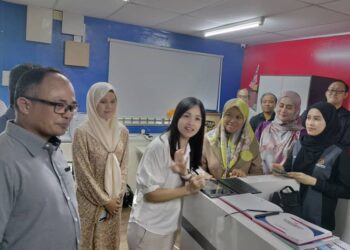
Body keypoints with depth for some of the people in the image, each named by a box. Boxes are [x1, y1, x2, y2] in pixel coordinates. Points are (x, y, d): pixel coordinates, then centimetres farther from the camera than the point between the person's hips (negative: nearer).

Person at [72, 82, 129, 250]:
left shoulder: (122, 131, 0)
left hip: (114, 200, 4)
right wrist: (105, 200, -10)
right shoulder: (82, 133, -15)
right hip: (91, 201, -4)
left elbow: (123, 166, 5)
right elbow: (84, 173, -13)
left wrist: (118, 196, -2)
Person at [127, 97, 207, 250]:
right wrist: (187, 189, -26)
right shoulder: (159, 146, -23)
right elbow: (150, 193, -22)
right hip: (148, 227, -7)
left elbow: (177, 184, 0)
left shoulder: (190, 147, 0)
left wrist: (185, 174, -20)